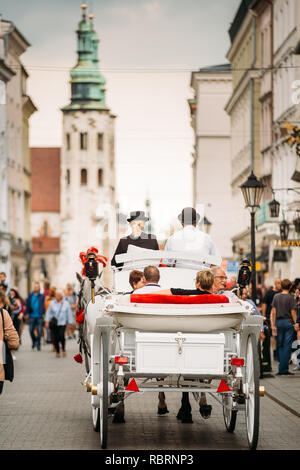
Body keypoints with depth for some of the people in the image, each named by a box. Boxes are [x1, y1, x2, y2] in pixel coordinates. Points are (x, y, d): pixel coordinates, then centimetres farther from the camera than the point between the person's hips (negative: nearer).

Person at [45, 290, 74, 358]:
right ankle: (57, 352, 13)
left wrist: (70, 323, 3)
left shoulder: (66, 303, 4)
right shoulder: (52, 303, 6)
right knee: (56, 338, -1)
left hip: (63, 323, -2)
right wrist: (47, 321, -4)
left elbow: (69, 314, 6)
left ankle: (63, 349, -2)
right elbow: (48, 313, 7)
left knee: (61, 335, -22)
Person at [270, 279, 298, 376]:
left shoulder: (276, 296, 3)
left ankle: (282, 368, 13)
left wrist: (273, 325, 4)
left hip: (279, 322, 3)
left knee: (280, 346, 12)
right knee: (287, 346, -1)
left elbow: (273, 311, 2)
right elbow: (293, 312, -10)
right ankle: (283, 369, -5)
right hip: (289, 322, -3)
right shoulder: (290, 298, -7)